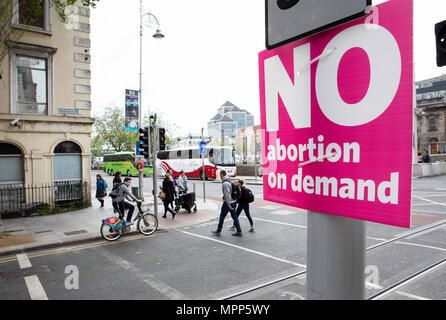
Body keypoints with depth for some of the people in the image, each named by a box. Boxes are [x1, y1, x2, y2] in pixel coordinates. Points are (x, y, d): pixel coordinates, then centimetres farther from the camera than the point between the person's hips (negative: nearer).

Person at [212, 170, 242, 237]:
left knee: (222, 217, 6)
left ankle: (218, 231, 19)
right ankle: (239, 232, 12)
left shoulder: (225, 183, -19)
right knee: (234, 217, 11)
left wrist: (229, 205, -23)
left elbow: (227, 194, -23)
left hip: (228, 203, -8)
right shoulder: (229, 181, 9)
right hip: (234, 201, 8)